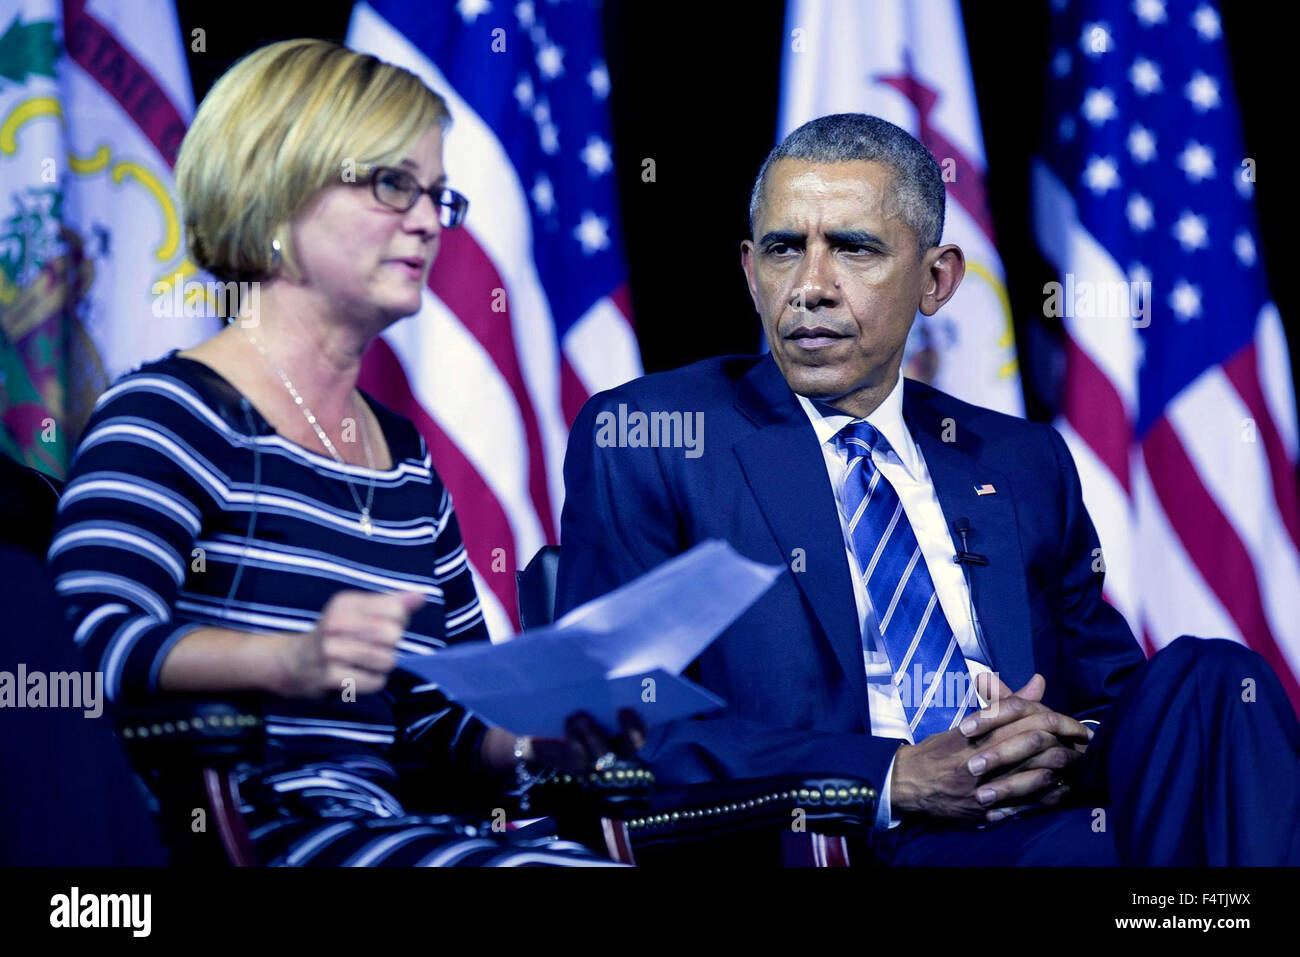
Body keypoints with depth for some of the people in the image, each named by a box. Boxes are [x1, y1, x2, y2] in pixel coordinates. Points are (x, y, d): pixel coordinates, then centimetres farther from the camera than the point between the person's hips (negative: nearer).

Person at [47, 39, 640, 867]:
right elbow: (88, 643, -19)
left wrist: (539, 738, 0)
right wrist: (291, 662, -33)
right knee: (566, 874, -30)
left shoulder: (405, 453, 22)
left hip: (387, 824, 8)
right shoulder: (174, 414, -2)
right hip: (242, 828, -8)